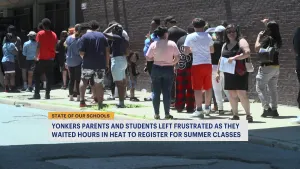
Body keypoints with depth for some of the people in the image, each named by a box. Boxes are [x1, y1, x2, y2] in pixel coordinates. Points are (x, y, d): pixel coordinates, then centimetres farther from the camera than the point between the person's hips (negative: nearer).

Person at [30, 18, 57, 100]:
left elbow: (38, 46, -9)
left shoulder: (40, 34, -5)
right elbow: (55, 47, 8)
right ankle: (47, 94, 0)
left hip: (42, 59, -3)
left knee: (36, 75, 5)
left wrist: (37, 56, -4)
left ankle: (37, 93, -2)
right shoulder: (54, 35, 7)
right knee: (49, 77, 5)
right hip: (51, 59, 3)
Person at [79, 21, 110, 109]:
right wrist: (107, 64, 10)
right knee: (99, 84, 8)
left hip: (88, 64, -2)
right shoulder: (101, 35, 8)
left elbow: (81, 53, -8)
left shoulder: (84, 37, -2)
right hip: (101, 64, 2)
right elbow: (107, 50, 5)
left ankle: (82, 100, 8)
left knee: (84, 80, 17)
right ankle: (100, 104, 6)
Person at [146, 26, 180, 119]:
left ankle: (156, 114, 7)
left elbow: (148, 57, -3)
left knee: (156, 92, 6)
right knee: (167, 92, 5)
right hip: (168, 69, 0)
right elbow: (177, 58, -7)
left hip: (156, 69, 0)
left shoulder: (154, 44, -5)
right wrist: (172, 63, 10)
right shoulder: (172, 44, -5)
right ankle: (167, 114, 5)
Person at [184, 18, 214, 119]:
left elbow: (186, 52, -6)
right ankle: (207, 108, 24)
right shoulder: (208, 36, 5)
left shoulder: (190, 37, -4)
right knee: (208, 87, 14)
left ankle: (199, 110, -7)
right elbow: (212, 50, 12)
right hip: (208, 64, 4)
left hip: (197, 64, -4)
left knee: (197, 88, -3)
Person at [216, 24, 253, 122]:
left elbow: (247, 53, -18)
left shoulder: (241, 42, -2)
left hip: (240, 73, -6)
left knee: (241, 94, -11)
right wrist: (218, 72, 18)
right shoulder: (225, 45, 18)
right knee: (232, 95, 6)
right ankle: (235, 115, 13)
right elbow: (221, 59, 22)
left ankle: (248, 115, -4)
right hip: (229, 74, 6)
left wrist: (234, 58, -22)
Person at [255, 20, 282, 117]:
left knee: (260, 88, 0)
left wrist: (259, 36, -7)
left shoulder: (268, 38, -15)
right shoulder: (277, 39, 7)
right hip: (276, 66, 8)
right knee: (273, 89, 13)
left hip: (267, 67, -8)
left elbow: (257, 48, -18)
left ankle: (266, 108, -10)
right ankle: (274, 109, 13)